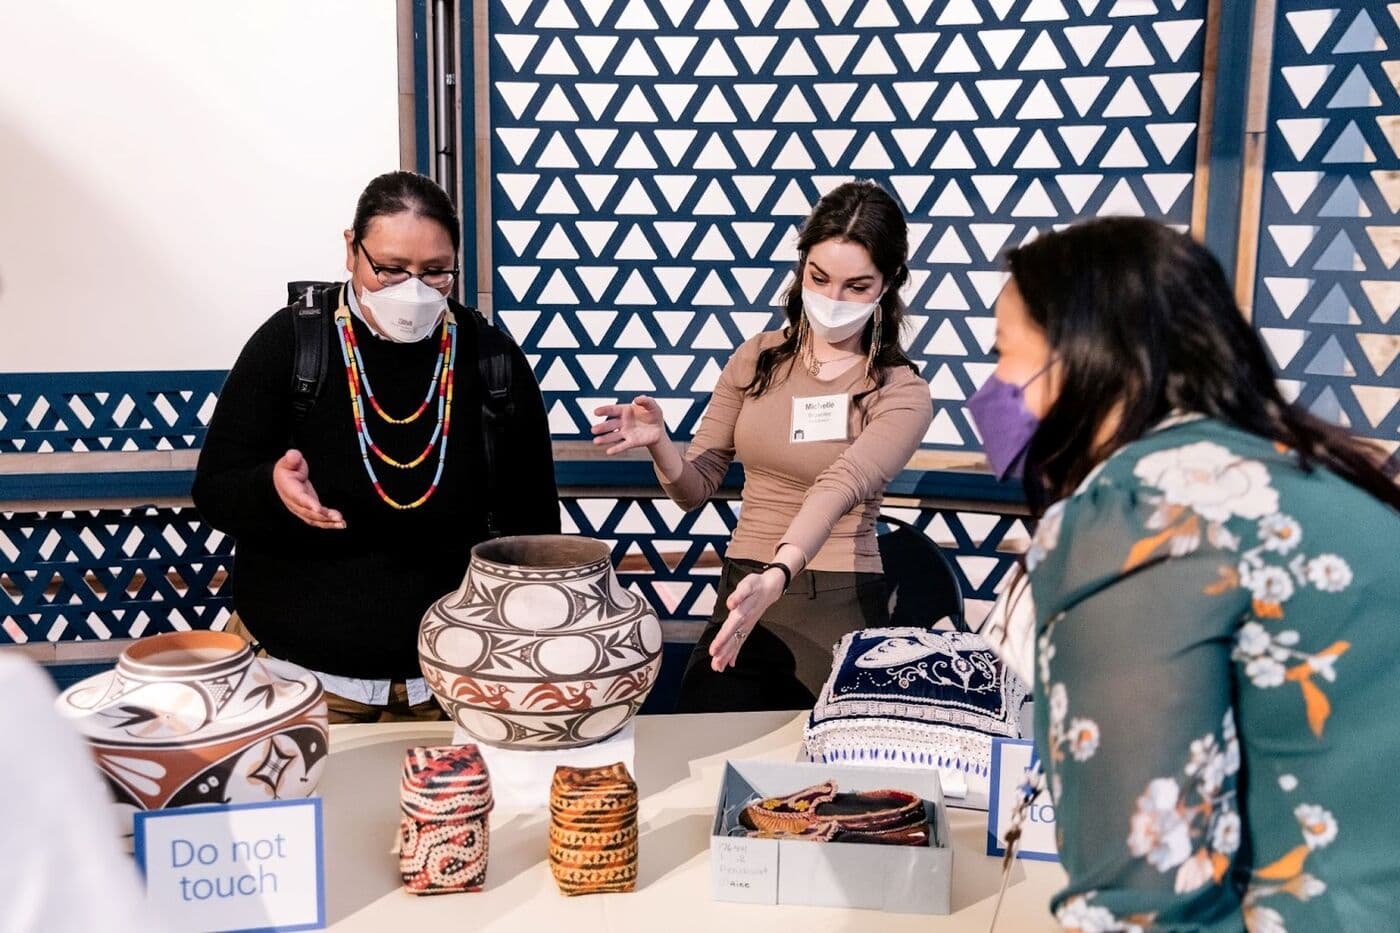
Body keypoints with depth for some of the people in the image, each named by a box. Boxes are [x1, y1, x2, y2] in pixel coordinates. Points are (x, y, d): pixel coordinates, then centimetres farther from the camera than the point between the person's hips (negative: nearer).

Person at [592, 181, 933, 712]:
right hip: (743, 595, 2)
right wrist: (658, 445, -15)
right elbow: (695, 488, 8)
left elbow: (838, 489, -26)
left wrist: (775, 579, -43)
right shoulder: (757, 359, 6)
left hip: (839, 609, -2)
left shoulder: (902, 394, -5)